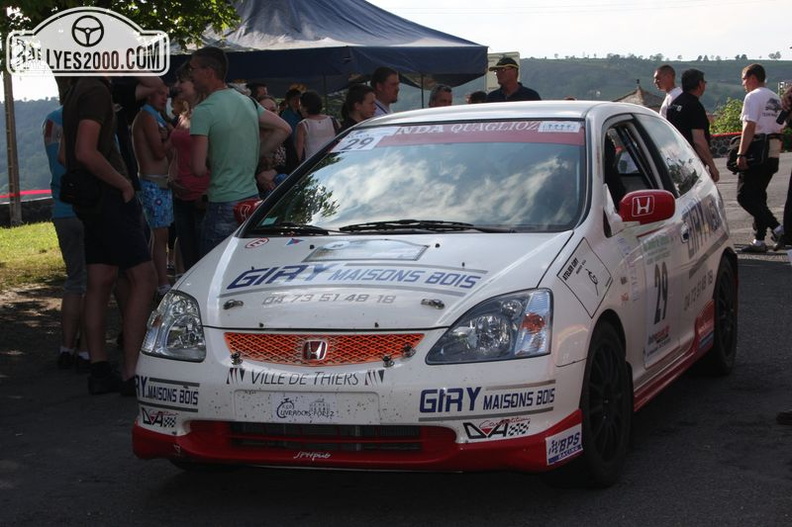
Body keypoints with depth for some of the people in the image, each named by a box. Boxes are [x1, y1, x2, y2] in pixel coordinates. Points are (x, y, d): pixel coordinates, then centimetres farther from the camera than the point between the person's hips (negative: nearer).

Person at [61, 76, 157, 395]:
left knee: (99, 284, 10)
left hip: (88, 200, 10)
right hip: (109, 198, -10)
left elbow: (65, 155, 23)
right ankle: (131, 374, -11)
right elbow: (86, 152, -24)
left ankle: (99, 371, 12)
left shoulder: (77, 92, 17)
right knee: (143, 279, -8)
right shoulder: (96, 91, -15)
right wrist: (123, 183, -14)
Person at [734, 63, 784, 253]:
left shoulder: (753, 97, -9)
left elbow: (749, 127, -17)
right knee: (758, 195, 13)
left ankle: (776, 227, -19)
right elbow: (780, 127, 19)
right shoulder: (776, 99, 19)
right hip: (773, 153, 9)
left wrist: (741, 154, -20)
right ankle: (759, 240, 11)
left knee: (745, 196, -8)